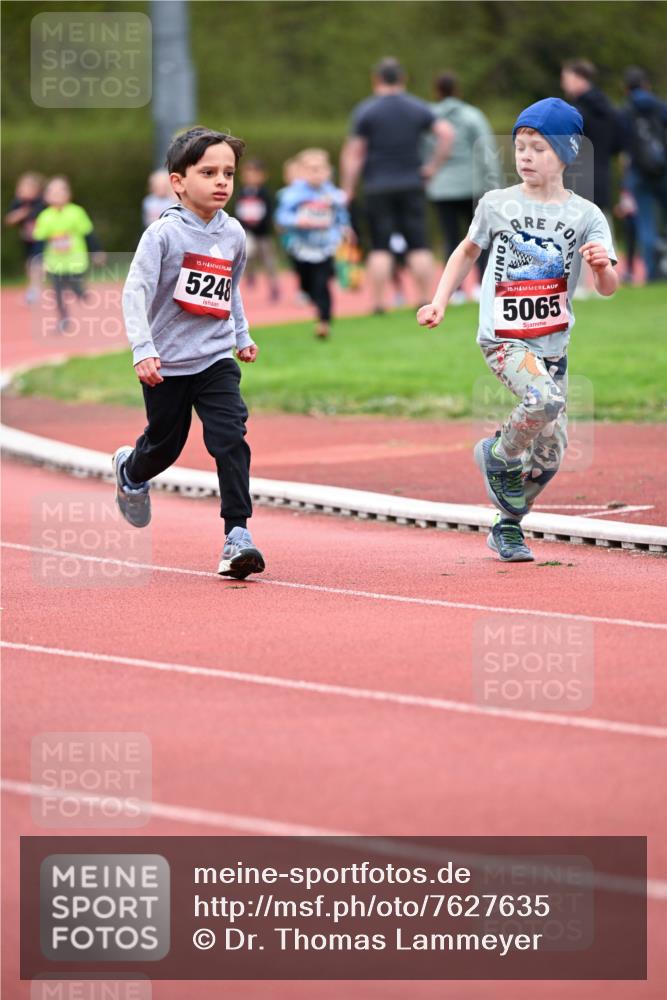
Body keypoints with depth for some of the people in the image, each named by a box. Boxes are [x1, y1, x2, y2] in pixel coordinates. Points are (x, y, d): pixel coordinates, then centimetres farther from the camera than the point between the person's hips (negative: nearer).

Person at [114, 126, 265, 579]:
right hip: (168, 363, -3)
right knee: (165, 443, 13)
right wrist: (143, 350, -28)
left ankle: (238, 533, -13)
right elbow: (135, 291, -20)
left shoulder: (233, 234, 2)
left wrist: (242, 335, 22)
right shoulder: (164, 233, -15)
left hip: (217, 359, 3)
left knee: (231, 437, -14)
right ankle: (130, 470, 49)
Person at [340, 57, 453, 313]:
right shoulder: (418, 108, 6)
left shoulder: (365, 110, -2)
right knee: (419, 246, 4)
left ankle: (378, 302, -5)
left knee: (379, 247, -1)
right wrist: (432, 165, 2)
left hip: (377, 188, -2)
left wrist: (347, 189, -1)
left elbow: (353, 154, -5)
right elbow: (446, 133, -4)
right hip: (412, 184, 2)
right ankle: (425, 300, 1)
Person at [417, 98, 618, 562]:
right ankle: (497, 455, -3)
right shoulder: (497, 205, -1)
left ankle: (507, 526, 28)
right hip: (503, 338, -3)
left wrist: (603, 266, -31)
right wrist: (440, 302, 10)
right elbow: (469, 250, 18)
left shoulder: (586, 215, -3)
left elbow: (609, 288, -9)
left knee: (550, 457, 5)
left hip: (554, 345, 3)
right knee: (544, 400, -31)